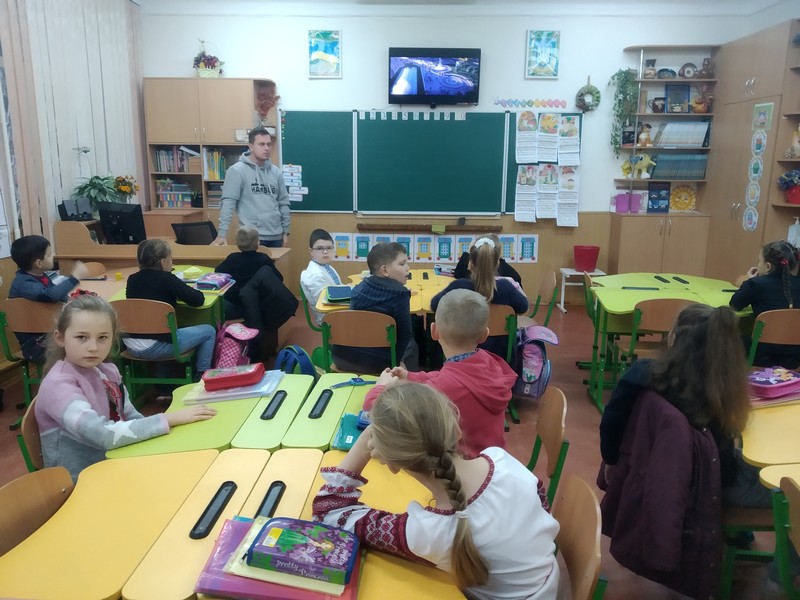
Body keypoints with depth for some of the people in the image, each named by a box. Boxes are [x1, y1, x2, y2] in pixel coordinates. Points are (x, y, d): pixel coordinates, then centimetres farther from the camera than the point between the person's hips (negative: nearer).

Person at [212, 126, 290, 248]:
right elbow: (228, 202, -11)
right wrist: (221, 234, -18)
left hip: (275, 236, 6)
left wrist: (286, 231, 12)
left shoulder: (276, 172, 10)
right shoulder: (237, 170, -6)